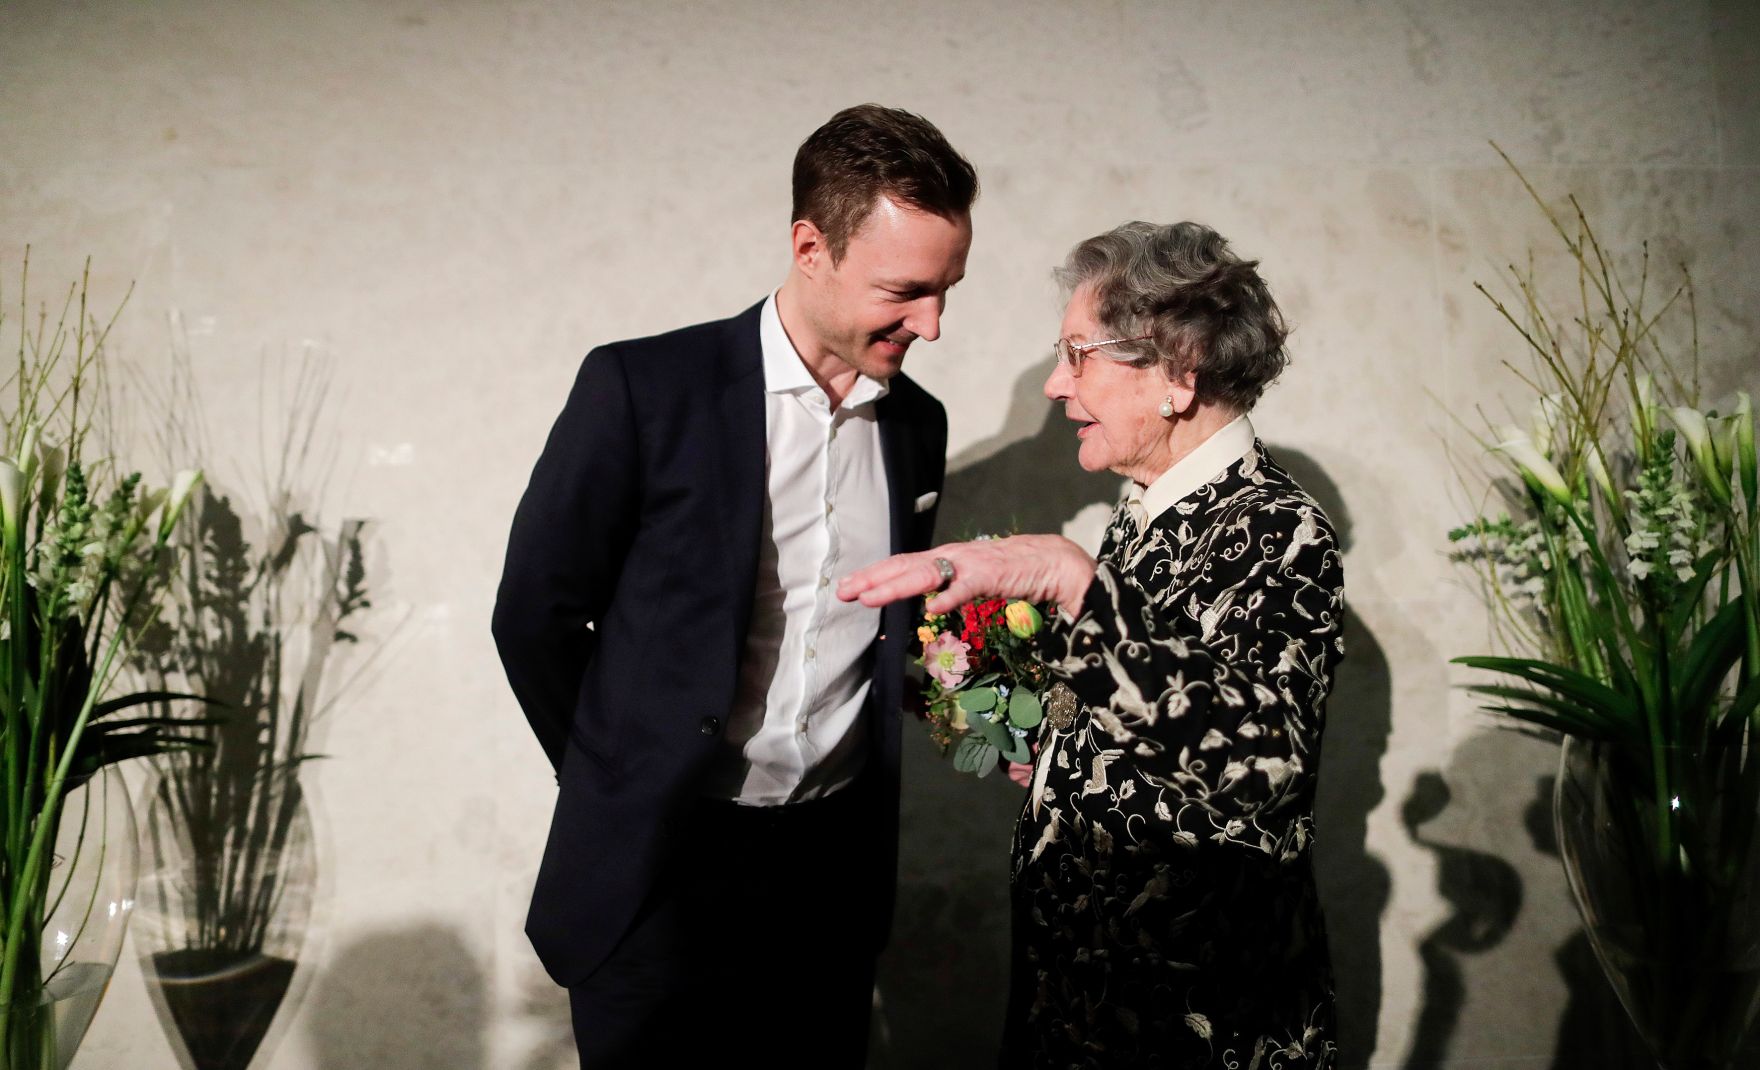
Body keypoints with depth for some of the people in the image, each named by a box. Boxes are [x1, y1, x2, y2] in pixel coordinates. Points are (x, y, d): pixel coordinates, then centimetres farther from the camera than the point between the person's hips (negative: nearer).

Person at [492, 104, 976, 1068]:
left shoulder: (918, 424, 3)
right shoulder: (642, 388, -12)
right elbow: (534, 614, -6)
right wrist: (621, 789, 3)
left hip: (839, 868, 4)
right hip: (658, 869, -4)